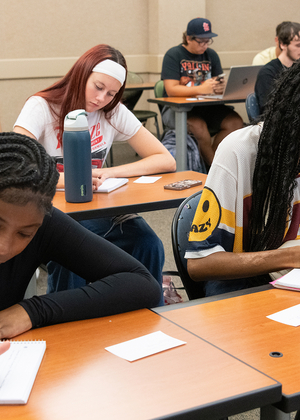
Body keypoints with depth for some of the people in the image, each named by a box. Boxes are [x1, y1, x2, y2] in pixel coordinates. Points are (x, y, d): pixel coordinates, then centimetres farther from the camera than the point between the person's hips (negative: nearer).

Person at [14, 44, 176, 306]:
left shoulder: (114, 113, 4)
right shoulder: (42, 107, -7)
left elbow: (166, 160, -1)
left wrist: (109, 173, -15)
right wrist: (65, 179, -37)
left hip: (97, 211, 3)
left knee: (148, 245, -24)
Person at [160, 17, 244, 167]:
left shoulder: (211, 55, 14)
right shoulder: (173, 55, -4)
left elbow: (220, 83, 12)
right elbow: (171, 89, -14)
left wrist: (221, 87, -15)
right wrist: (201, 89, -27)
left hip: (206, 107, 5)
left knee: (235, 122, -21)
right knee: (198, 124, -37)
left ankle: (211, 160, -10)